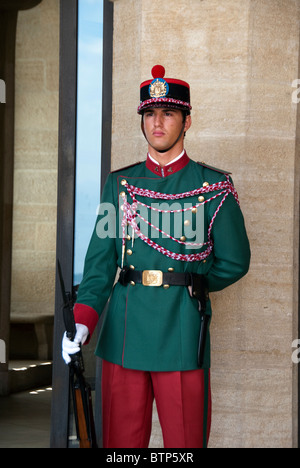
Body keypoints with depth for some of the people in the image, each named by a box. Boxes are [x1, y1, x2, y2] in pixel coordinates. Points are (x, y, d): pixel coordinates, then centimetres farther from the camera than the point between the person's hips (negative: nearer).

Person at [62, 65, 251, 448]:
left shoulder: (213, 187, 2)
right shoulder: (119, 184, 10)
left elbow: (234, 262, 5)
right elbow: (101, 256, 5)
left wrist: (186, 288, 11)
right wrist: (83, 319, -8)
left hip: (182, 336, -3)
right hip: (123, 333, 3)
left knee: (185, 443, 2)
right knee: (121, 442, 7)